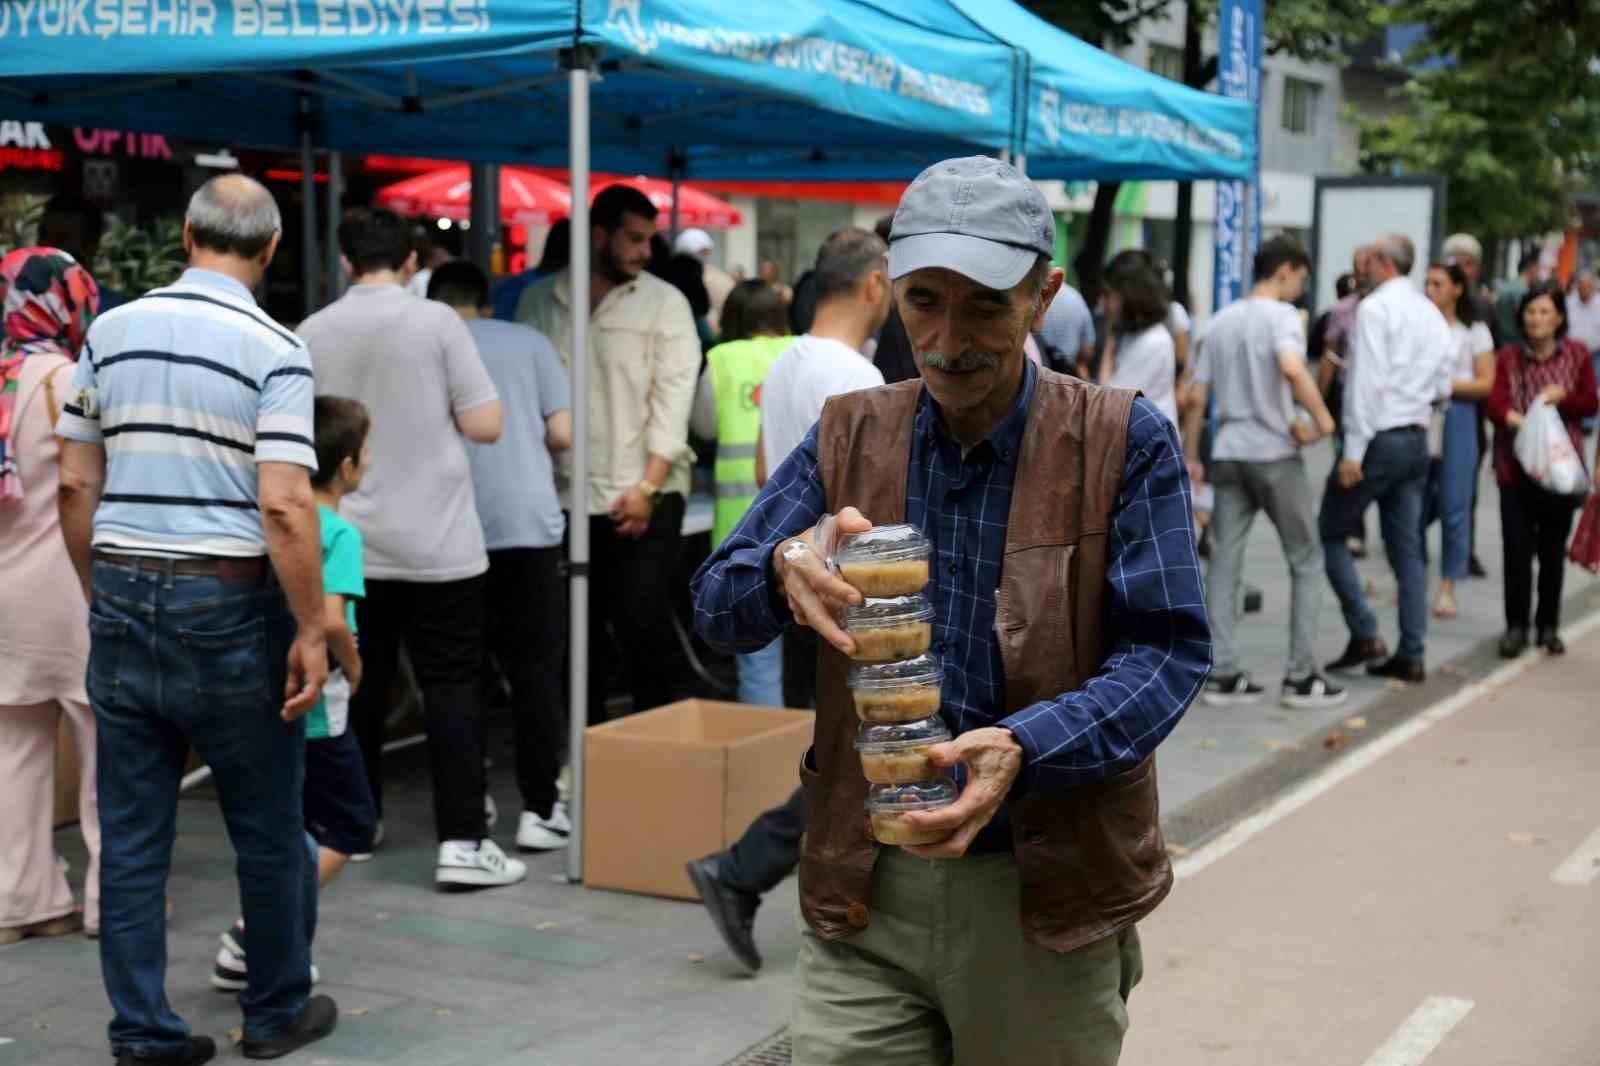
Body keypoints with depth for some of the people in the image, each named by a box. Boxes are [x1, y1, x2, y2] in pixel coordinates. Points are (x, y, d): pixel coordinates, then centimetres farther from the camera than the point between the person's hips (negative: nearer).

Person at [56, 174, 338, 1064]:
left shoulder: (111, 332, 6)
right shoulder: (274, 348, -10)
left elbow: (76, 484, 8)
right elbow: (284, 505, -18)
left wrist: (102, 593, 18)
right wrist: (311, 629, -12)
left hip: (123, 598, 5)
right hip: (227, 601, -4)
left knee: (132, 831, 9)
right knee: (268, 827, 11)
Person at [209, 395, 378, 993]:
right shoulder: (340, 533, -15)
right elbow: (332, 619, -27)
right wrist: (354, 667, -10)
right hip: (316, 704, -7)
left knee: (291, 826, 19)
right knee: (351, 827, 6)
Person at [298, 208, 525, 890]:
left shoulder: (311, 334, 1)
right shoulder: (436, 323, -9)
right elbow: (485, 425, -9)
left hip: (348, 543, 4)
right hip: (436, 543, -3)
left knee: (360, 681, 14)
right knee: (451, 685, 0)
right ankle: (462, 841, -5)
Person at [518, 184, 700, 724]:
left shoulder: (665, 302, 1)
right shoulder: (539, 300, 7)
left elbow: (673, 398, -5)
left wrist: (647, 488, -11)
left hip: (644, 496, -2)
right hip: (566, 496, 2)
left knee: (641, 624, -9)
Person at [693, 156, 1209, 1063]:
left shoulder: (1124, 442, -5)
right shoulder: (850, 437, 5)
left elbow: (1169, 650, -10)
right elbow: (717, 606, 2)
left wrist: (1022, 749, -27)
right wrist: (785, 570, -23)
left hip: (1050, 895, -1)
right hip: (866, 893, 2)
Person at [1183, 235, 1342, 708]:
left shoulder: (1220, 322, 13)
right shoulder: (1281, 315, -7)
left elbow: (1197, 395, 13)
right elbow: (1291, 367, -28)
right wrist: (1322, 419, -17)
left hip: (1228, 454, 6)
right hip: (1274, 454, -6)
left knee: (1224, 562, 5)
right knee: (1306, 561, 6)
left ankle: (1223, 674, 3)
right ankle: (1301, 676, 5)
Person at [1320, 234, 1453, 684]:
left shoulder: (1375, 308, -11)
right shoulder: (1433, 314, 14)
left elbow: (1368, 381, -17)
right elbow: (1440, 384, 16)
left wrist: (1353, 451, -18)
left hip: (1380, 437, -8)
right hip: (1418, 437, 8)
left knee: (1330, 533, 4)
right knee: (1407, 548, 9)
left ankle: (1364, 635, -4)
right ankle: (1411, 656, 9)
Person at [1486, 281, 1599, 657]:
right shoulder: (1508, 357, 2)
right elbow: (1496, 403, -10)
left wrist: (1561, 397, -15)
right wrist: (1513, 417, -32)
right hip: (1516, 465, -1)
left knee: (1553, 548, 8)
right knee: (1517, 546, -5)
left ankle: (1548, 626, 20)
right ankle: (1516, 626, 5)